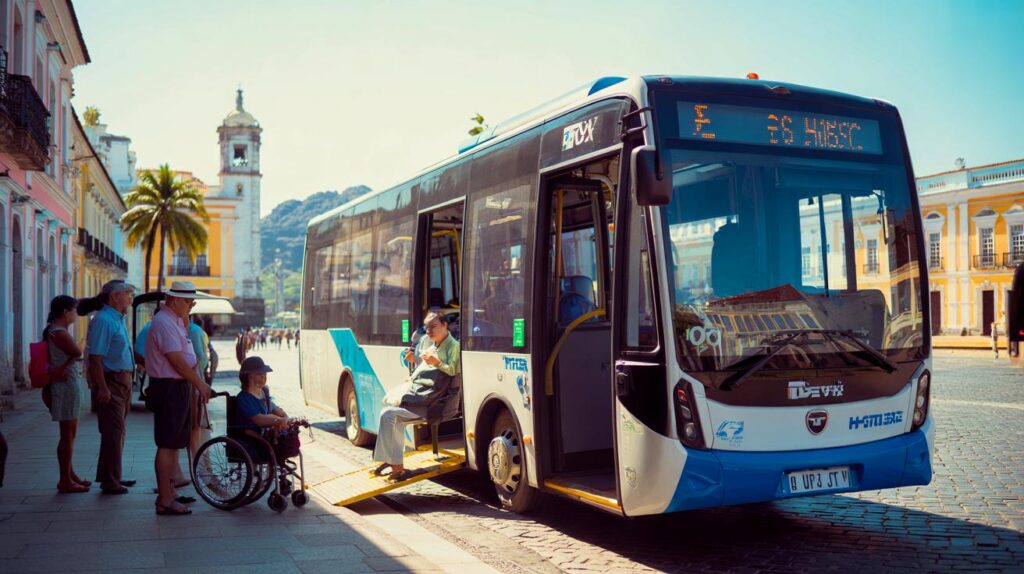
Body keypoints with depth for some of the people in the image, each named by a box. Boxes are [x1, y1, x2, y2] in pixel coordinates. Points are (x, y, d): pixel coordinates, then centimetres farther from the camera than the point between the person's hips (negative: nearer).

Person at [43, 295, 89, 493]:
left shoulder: (53, 331, 15)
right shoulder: (59, 333, -16)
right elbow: (77, 352, -23)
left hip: (70, 385, 10)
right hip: (67, 385, -10)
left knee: (70, 433, 17)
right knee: (68, 434, -5)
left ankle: (69, 474, 27)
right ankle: (65, 480, -1)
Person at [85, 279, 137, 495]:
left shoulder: (118, 319, 15)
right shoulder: (104, 320, -15)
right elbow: (95, 358, -21)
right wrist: (102, 388, -26)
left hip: (122, 381, 10)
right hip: (111, 382, -10)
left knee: (117, 431, 17)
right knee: (113, 432, -7)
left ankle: (111, 477, 27)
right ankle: (110, 482, 0)